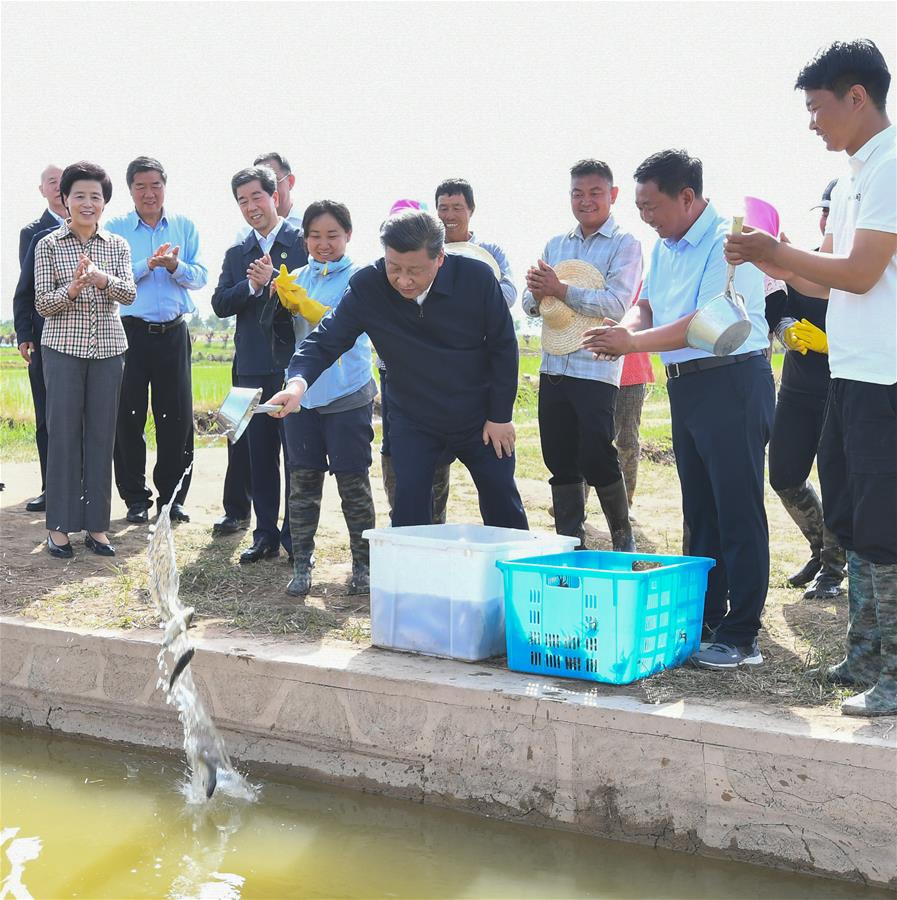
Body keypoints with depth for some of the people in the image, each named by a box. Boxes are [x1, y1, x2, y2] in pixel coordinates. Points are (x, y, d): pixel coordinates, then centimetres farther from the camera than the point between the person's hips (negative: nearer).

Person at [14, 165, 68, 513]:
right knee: (46, 418, 4)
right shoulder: (33, 233, 9)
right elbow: (24, 289, 5)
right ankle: (51, 489, 10)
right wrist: (23, 335, -4)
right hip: (45, 337, 1)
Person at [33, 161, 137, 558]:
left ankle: (97, 525, 11)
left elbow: (129, 294, -6)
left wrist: (104, 280, -26)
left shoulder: (117, 245, 7)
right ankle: (60, 526, 6)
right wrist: (72, 288, -22)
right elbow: (42, 304, -3)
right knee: (63, 433, -2)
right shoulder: (49, 245, 0)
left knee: (102, 435, 4)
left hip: (107, 347, 2)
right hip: (63, 347, -2)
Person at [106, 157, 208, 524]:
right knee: (129, 417, 2)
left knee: (177, 417, 4)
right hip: (130, 332, -2)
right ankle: (136, 498, 12)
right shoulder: (115, 228, 3)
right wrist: (149, 264, -19)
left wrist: (174, 265, -16)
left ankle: (172, 497, 15)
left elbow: (200, 277, 3)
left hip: (174, 332, 2)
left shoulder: (185, 226, 9)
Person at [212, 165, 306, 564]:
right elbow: (220, 304, 3)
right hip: (253, 367, 5)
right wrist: (252, 286, -12)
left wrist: (276, 281, -18)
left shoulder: (304, 242, -1)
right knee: (260, 456, 10)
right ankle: (266, 534, 19)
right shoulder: (236, 254, 14)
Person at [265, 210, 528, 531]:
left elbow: (503, 346, -7)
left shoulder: (476, 277, -18)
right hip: (413, 421, 0)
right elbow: (326, 340, -15)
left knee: (504, 509, 10)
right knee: (409, 516, -8)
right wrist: (298, 382, -36)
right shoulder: (367, 288, -18)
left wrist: (500, 416, -5)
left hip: (479, 418, 0)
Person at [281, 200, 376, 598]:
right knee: (303, 481, 5)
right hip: (302, 395, 4)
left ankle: (362, 565, 15)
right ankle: (301, 565, 13)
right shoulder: (299, 278, 10)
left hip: (348, 396, -4)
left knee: (353, 482, 2)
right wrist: (278, 300, -10)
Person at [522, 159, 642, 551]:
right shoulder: (555, 245, 15)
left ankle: (623, 539, 14)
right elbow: (531, 305, 13)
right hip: (553, 367, 6)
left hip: (597, 369, -5)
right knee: (560, 462, 8)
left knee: (596, 459, -7)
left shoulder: (624, 245, -2)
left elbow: (617, 303, -15)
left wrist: (559, 290, -19)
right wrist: (537, 292, -11)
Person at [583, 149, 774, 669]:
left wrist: (634, 343, -20)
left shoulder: (727, 243, -15)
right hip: (686, 385, 9)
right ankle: (705, 619, 23)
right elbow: (648, 306, 19)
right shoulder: (665, 247, 14)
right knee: (699, 509, 14)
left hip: (732, 381, -9)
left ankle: (741, 636, -3)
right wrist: (627, 328, -5)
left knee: (738, 511, -7)